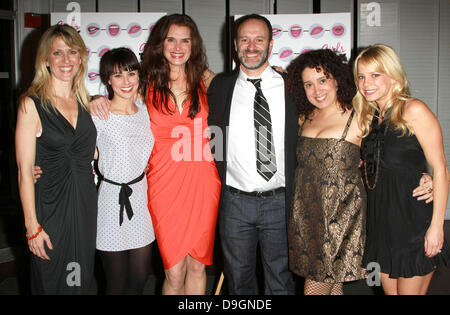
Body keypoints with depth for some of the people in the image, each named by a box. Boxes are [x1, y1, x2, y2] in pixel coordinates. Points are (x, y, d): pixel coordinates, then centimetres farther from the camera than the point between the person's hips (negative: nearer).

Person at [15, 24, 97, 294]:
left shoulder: (85, 100, 6)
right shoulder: (32, 104, -11)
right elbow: (25, 171, -13)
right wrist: (32, 226, -15)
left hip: (86, 202, 5)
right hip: (51, 207, -5)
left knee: (82, 281, 16)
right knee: (52, 283, 10)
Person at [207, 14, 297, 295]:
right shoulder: (220, 87, 3)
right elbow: (210, 137, 10)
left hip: (280, 200, -1)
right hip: (235, 201, 1)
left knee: (281, 280, 13)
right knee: (239, 280, 17)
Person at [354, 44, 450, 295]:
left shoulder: (413, 110, -11)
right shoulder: (368, 117, 10)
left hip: (414, 218, -6)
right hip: (381, 220, 7)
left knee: (410, 290, 3)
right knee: (391, 290, 14)